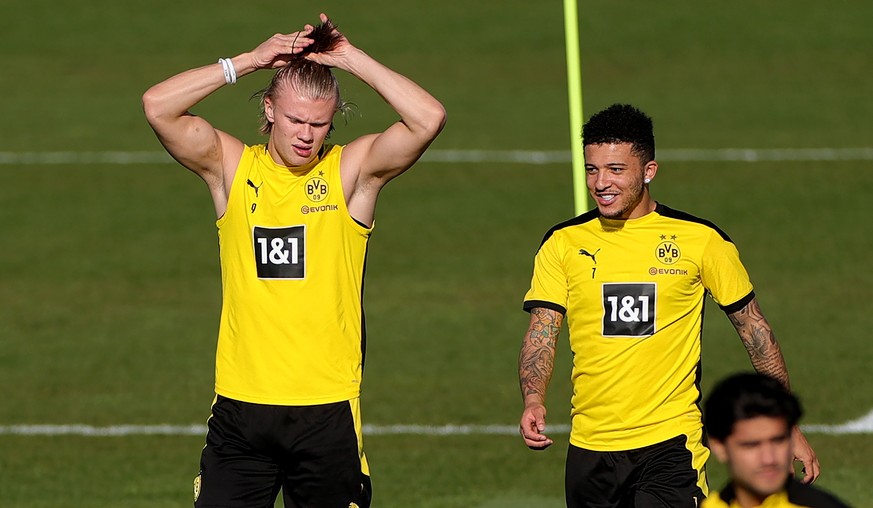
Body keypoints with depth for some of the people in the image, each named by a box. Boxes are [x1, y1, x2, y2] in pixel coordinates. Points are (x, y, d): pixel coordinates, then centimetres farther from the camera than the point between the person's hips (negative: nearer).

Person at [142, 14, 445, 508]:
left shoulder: (352, 171, 1)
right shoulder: (232, 168, 4)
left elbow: (429, 119, -12)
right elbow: (158, 106, -8)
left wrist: (351, 58, -8)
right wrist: (250, 60, -9)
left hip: (328, 410, -1)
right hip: (240, 407, 1)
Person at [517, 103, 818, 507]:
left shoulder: (699, 239, 0)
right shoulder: (564, 243, 4)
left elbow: (754, 329, 7)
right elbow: (541, 333, 1)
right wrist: (533, 401, -19)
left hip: (670, 443, -3)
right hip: (589, 450, 3)